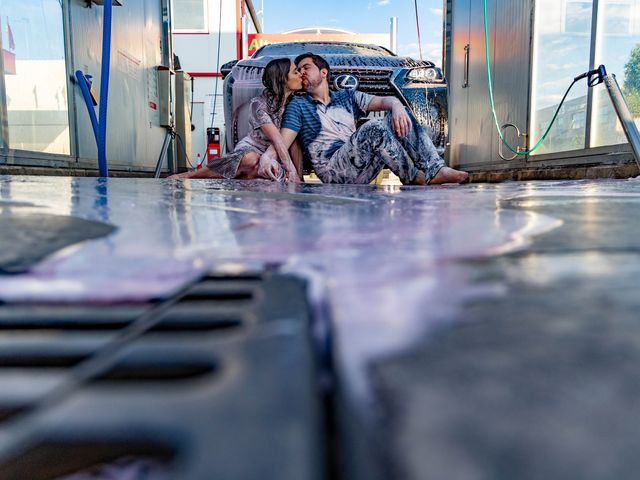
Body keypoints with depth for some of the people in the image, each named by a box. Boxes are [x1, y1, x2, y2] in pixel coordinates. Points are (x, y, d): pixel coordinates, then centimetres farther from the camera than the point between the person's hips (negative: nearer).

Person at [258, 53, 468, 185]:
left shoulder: (347, 97, 23)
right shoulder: (298, 105, 13)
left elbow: (385, 101, 11)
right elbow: (283, 140, 0)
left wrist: (396, 106, -15)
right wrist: (267, 155, -24)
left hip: (360, 168, 5)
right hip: (333, 169, -4)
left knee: (400, 117, -10)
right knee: (374, 129, -29)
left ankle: (436, 169, -22)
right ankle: (416, 178, -17)